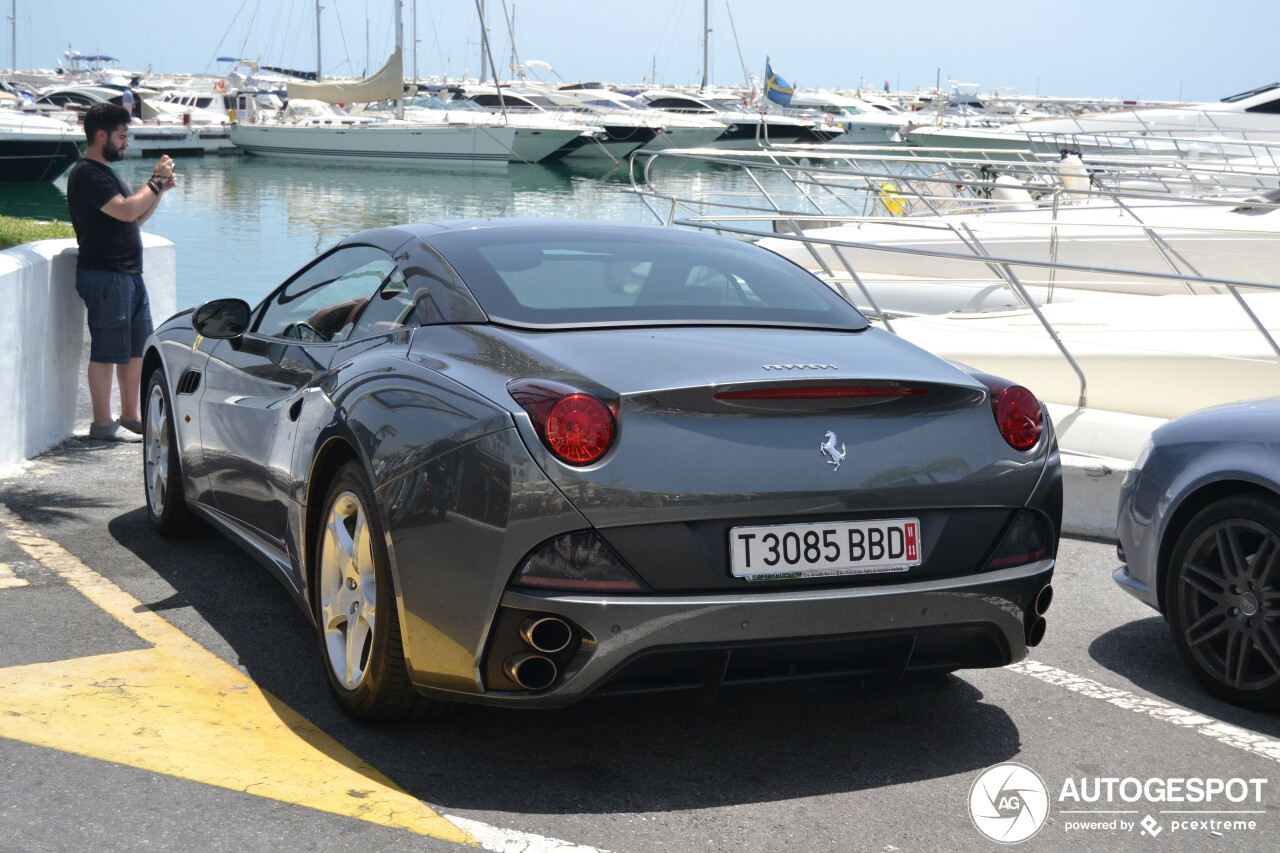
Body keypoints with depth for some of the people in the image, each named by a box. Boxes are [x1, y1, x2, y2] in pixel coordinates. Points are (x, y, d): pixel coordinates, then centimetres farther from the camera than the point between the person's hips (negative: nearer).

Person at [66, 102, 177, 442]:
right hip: (104, 276, -10)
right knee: (107, 351, -5)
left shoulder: (105, 171, 19)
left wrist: (160, 190, 7)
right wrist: (156, 181, -12)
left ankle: (130, 416, 22)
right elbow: (126, 211, -24)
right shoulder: (87, 174, -13)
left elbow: (137, 218, 21)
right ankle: (102, 423, 2)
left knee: (137, 349, 13)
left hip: (129, 274, 10)